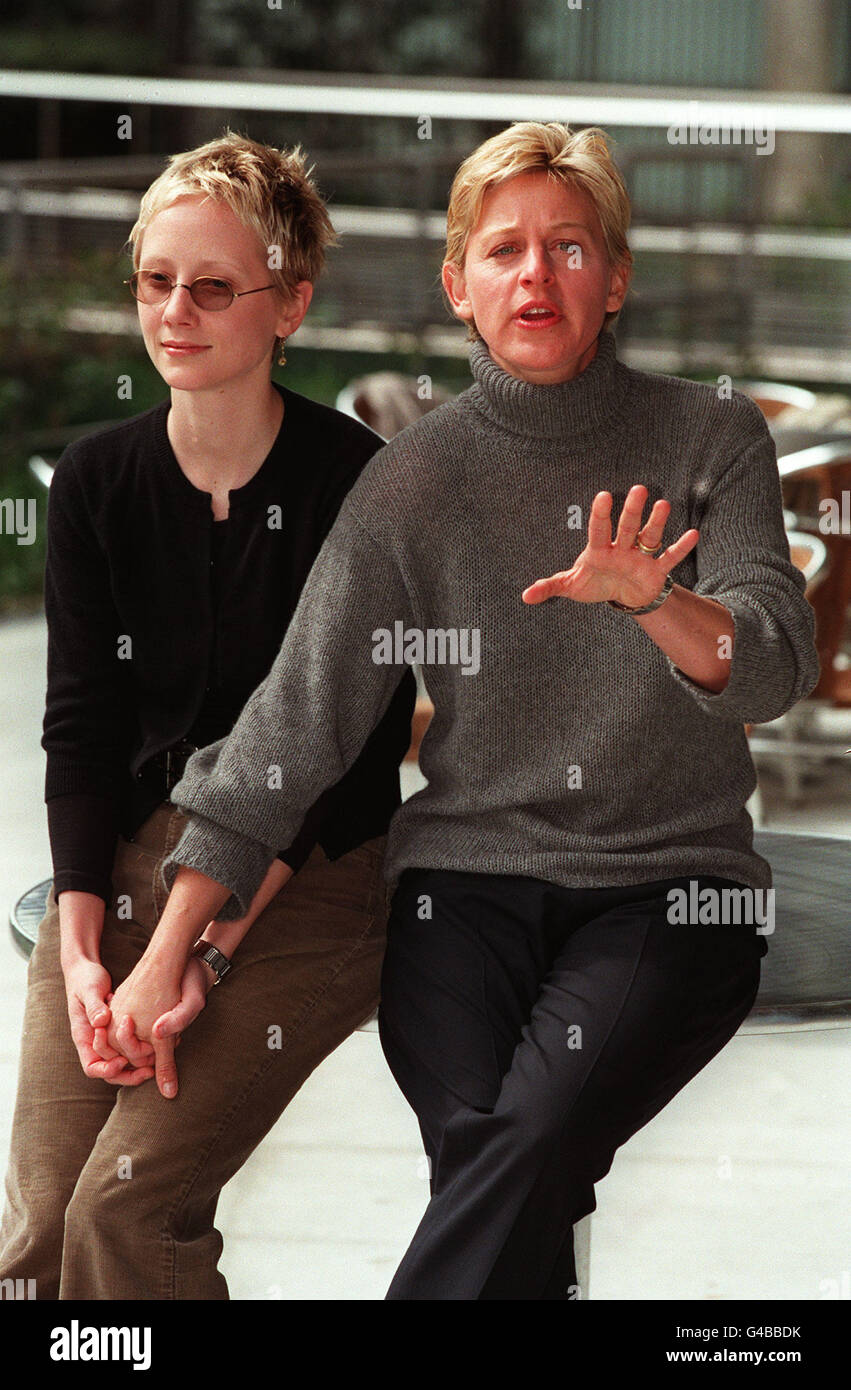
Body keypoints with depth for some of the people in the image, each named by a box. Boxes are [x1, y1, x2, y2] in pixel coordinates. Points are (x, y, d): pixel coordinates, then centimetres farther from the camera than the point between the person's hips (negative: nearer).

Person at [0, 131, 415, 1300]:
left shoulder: (357, 483, -10)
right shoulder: (97, 479, 4)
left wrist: (207, 957, -16)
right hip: (124, 862, 4)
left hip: (302, 883, -4)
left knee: (127, 1209, -18)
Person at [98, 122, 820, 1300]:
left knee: (535, 1136, -28)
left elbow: (779, 665, -9)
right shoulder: (413, 482, 4)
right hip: (467, 882, 1)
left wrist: (652, 601, -32)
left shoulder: (711, 440, 3)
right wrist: (166, 956, -1)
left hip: (673, 889, -1)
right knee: (480, 1148, -26)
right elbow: (293, 719, 3)